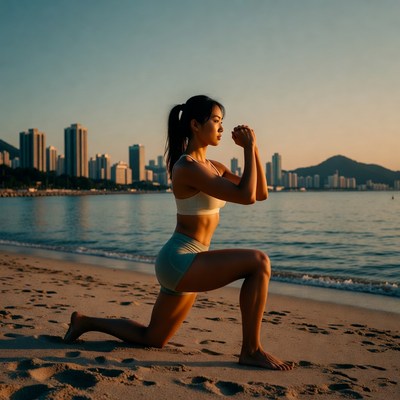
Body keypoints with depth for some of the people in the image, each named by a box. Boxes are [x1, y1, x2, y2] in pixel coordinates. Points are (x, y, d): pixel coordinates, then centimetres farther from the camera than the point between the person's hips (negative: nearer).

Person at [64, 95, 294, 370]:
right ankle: (252, 351, -10)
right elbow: (246, 196, -24)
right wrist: (249, 148, -15)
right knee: (258, 262, -22)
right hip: (180, 261, -10)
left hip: (185, 264, 10)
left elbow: (261, 193, 9)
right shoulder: (187, 167, -17)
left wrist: (254, 148, 2)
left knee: (152, 339, 22)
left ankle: (86, 322, 37)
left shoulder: (213, 167, 12)